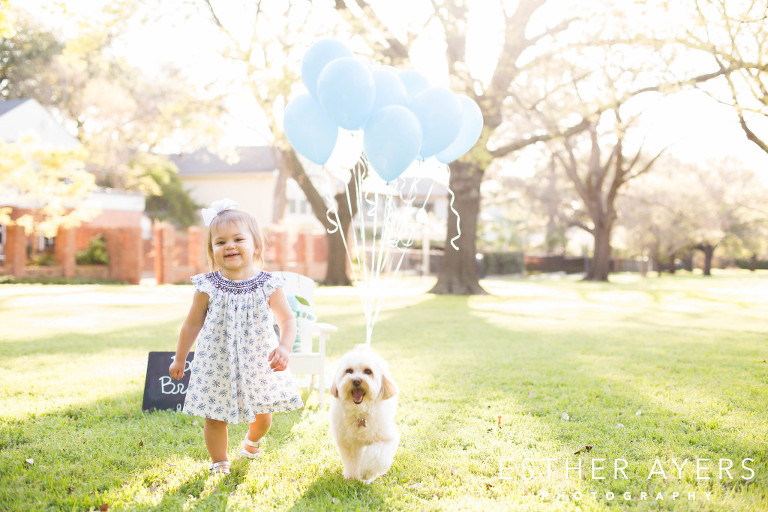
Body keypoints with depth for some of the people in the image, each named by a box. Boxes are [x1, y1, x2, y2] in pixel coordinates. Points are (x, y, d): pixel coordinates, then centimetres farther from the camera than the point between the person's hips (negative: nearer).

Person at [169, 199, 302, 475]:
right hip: (217, 364, -1)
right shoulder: (208, 287, -9)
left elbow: (287, 319, -7)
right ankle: (219, 462, 27)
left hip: (259, 363, 1)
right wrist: (180, 359, 10)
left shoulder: (268, 285, -10)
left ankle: (252, 440, 49)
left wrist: (284, 348, -25)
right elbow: (192, 324, 3)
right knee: (215, 417, 3)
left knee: (262, 414, 15)